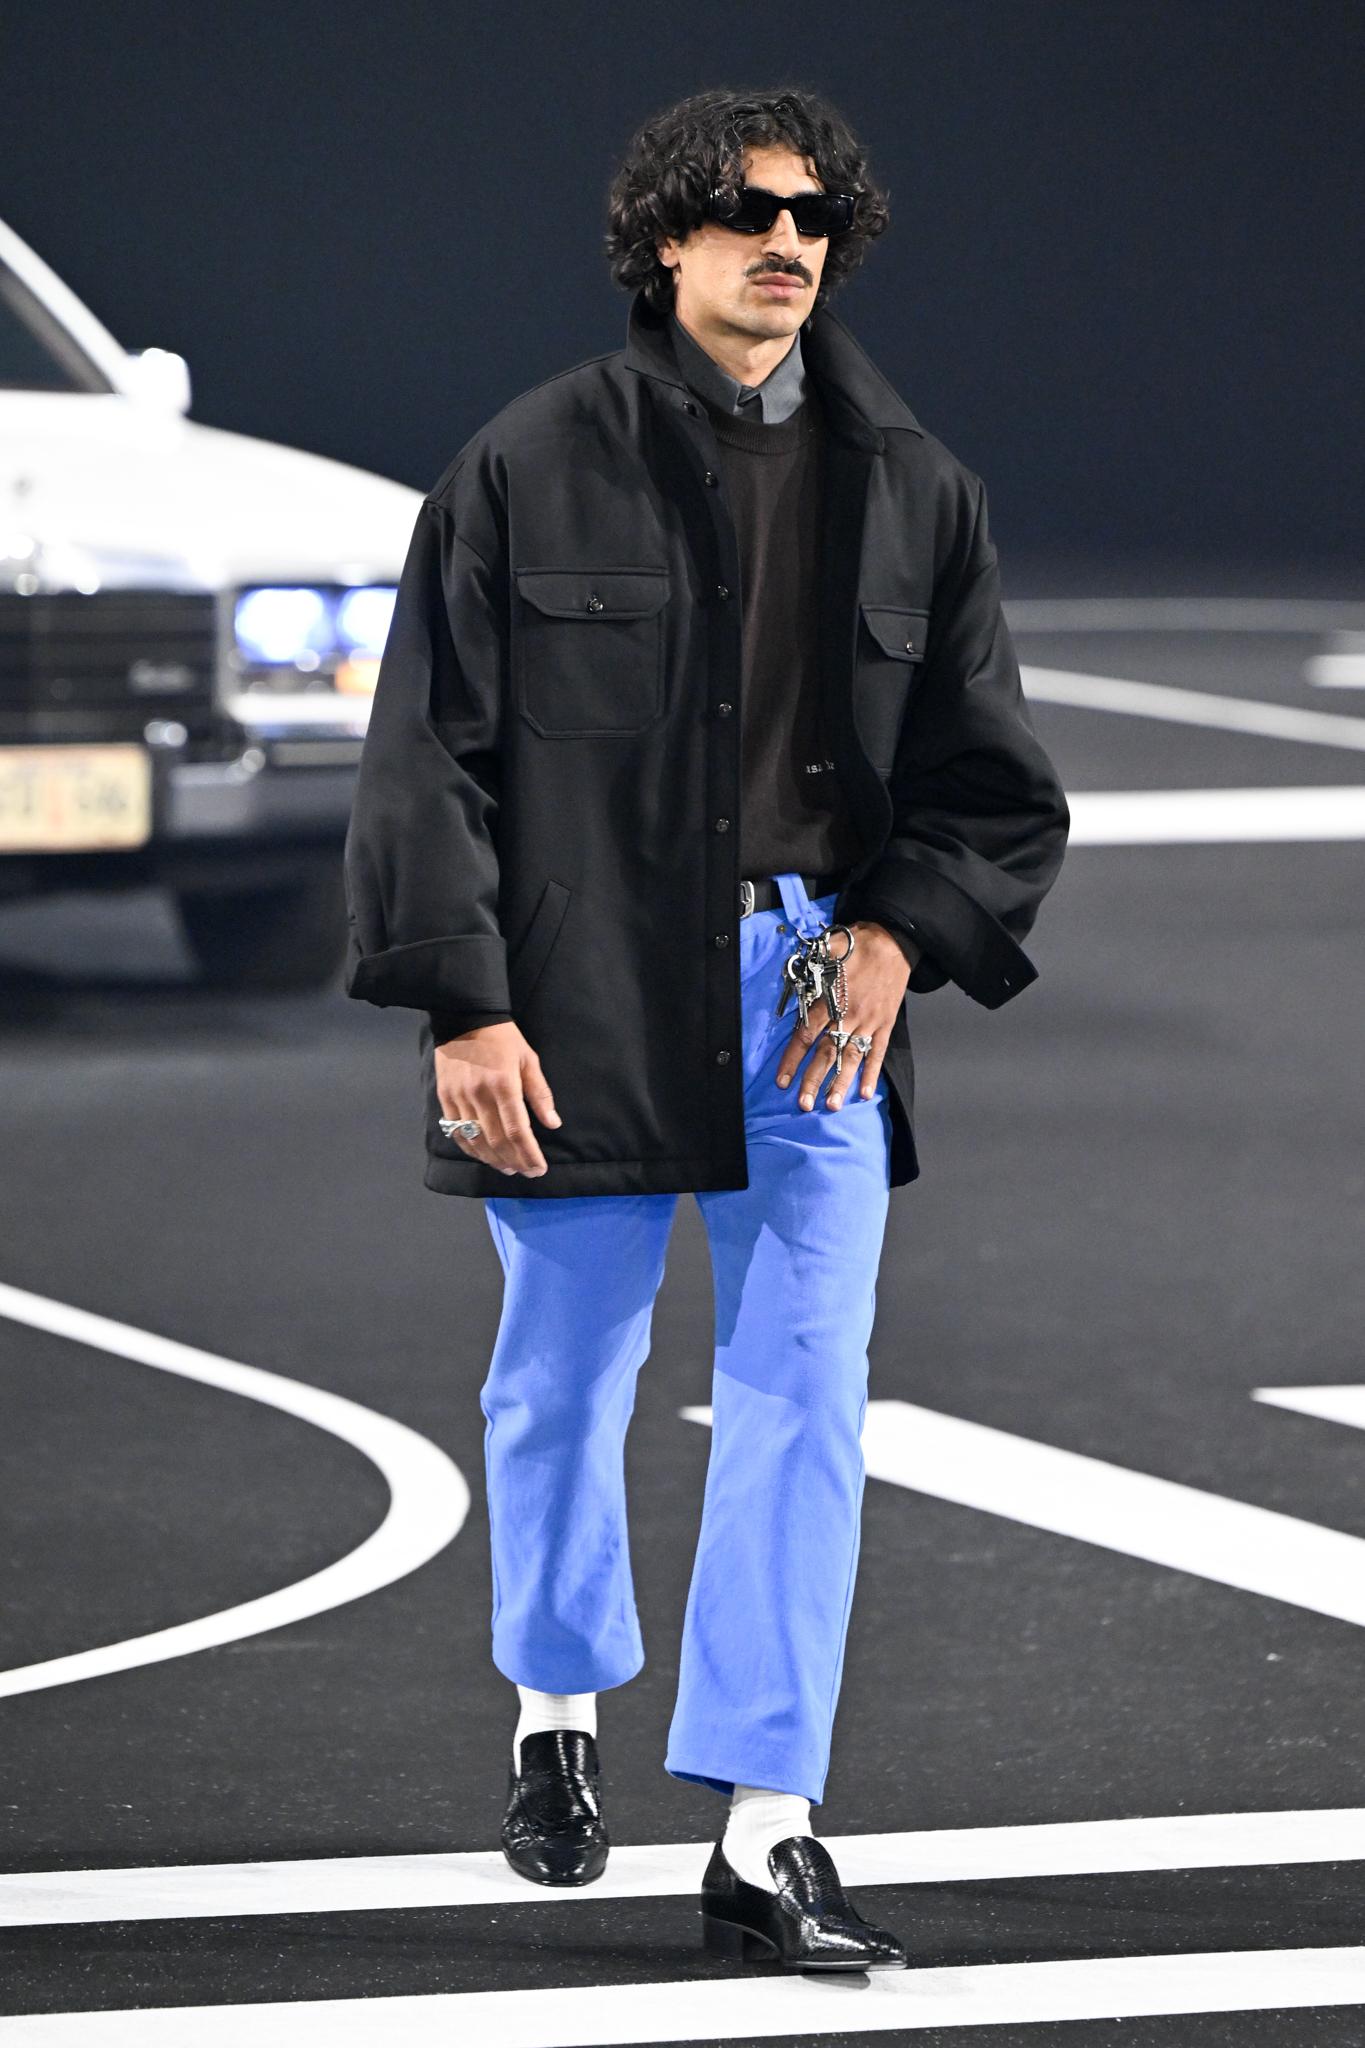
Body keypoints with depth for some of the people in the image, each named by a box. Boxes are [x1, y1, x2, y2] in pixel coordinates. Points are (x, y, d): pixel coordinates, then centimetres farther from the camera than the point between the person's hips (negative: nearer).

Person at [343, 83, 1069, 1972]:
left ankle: (767, 1835, -5)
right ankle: (557, 1718, 36)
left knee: (805, 1397, -5)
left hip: (814, 987, 2)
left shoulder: (907, 487, 8)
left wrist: (905, 928, -4)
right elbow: (430, 752, -3)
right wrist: (463, 1003, -10)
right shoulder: (533, 467, -2)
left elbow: (998, 777, 13)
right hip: (582, 999, -2)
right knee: (562, 1375, 10)